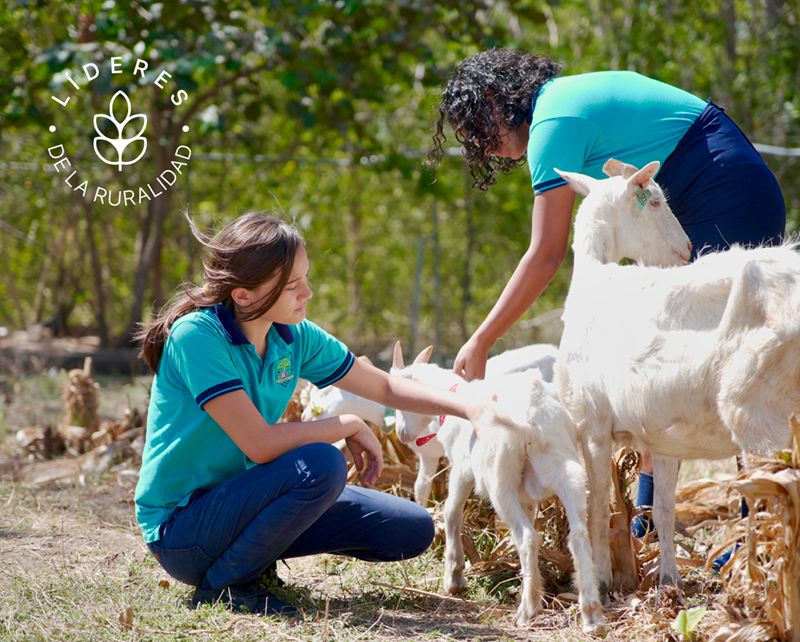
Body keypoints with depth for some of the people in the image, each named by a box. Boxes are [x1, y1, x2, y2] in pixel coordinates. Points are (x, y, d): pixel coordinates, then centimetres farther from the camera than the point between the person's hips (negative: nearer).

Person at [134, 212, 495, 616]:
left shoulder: (294, 338, -1)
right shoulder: (195, 336, -23)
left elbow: (386, 388, 11)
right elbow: (259, 444, -29)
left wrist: (468, 407, -2)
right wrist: (349, 426, -17)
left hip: (240, 501, 8)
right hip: (178, 527, -8)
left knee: (412, 531, 2)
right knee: (320, 465, -31)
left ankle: (254, 560, 13)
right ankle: (222, 585, -12)